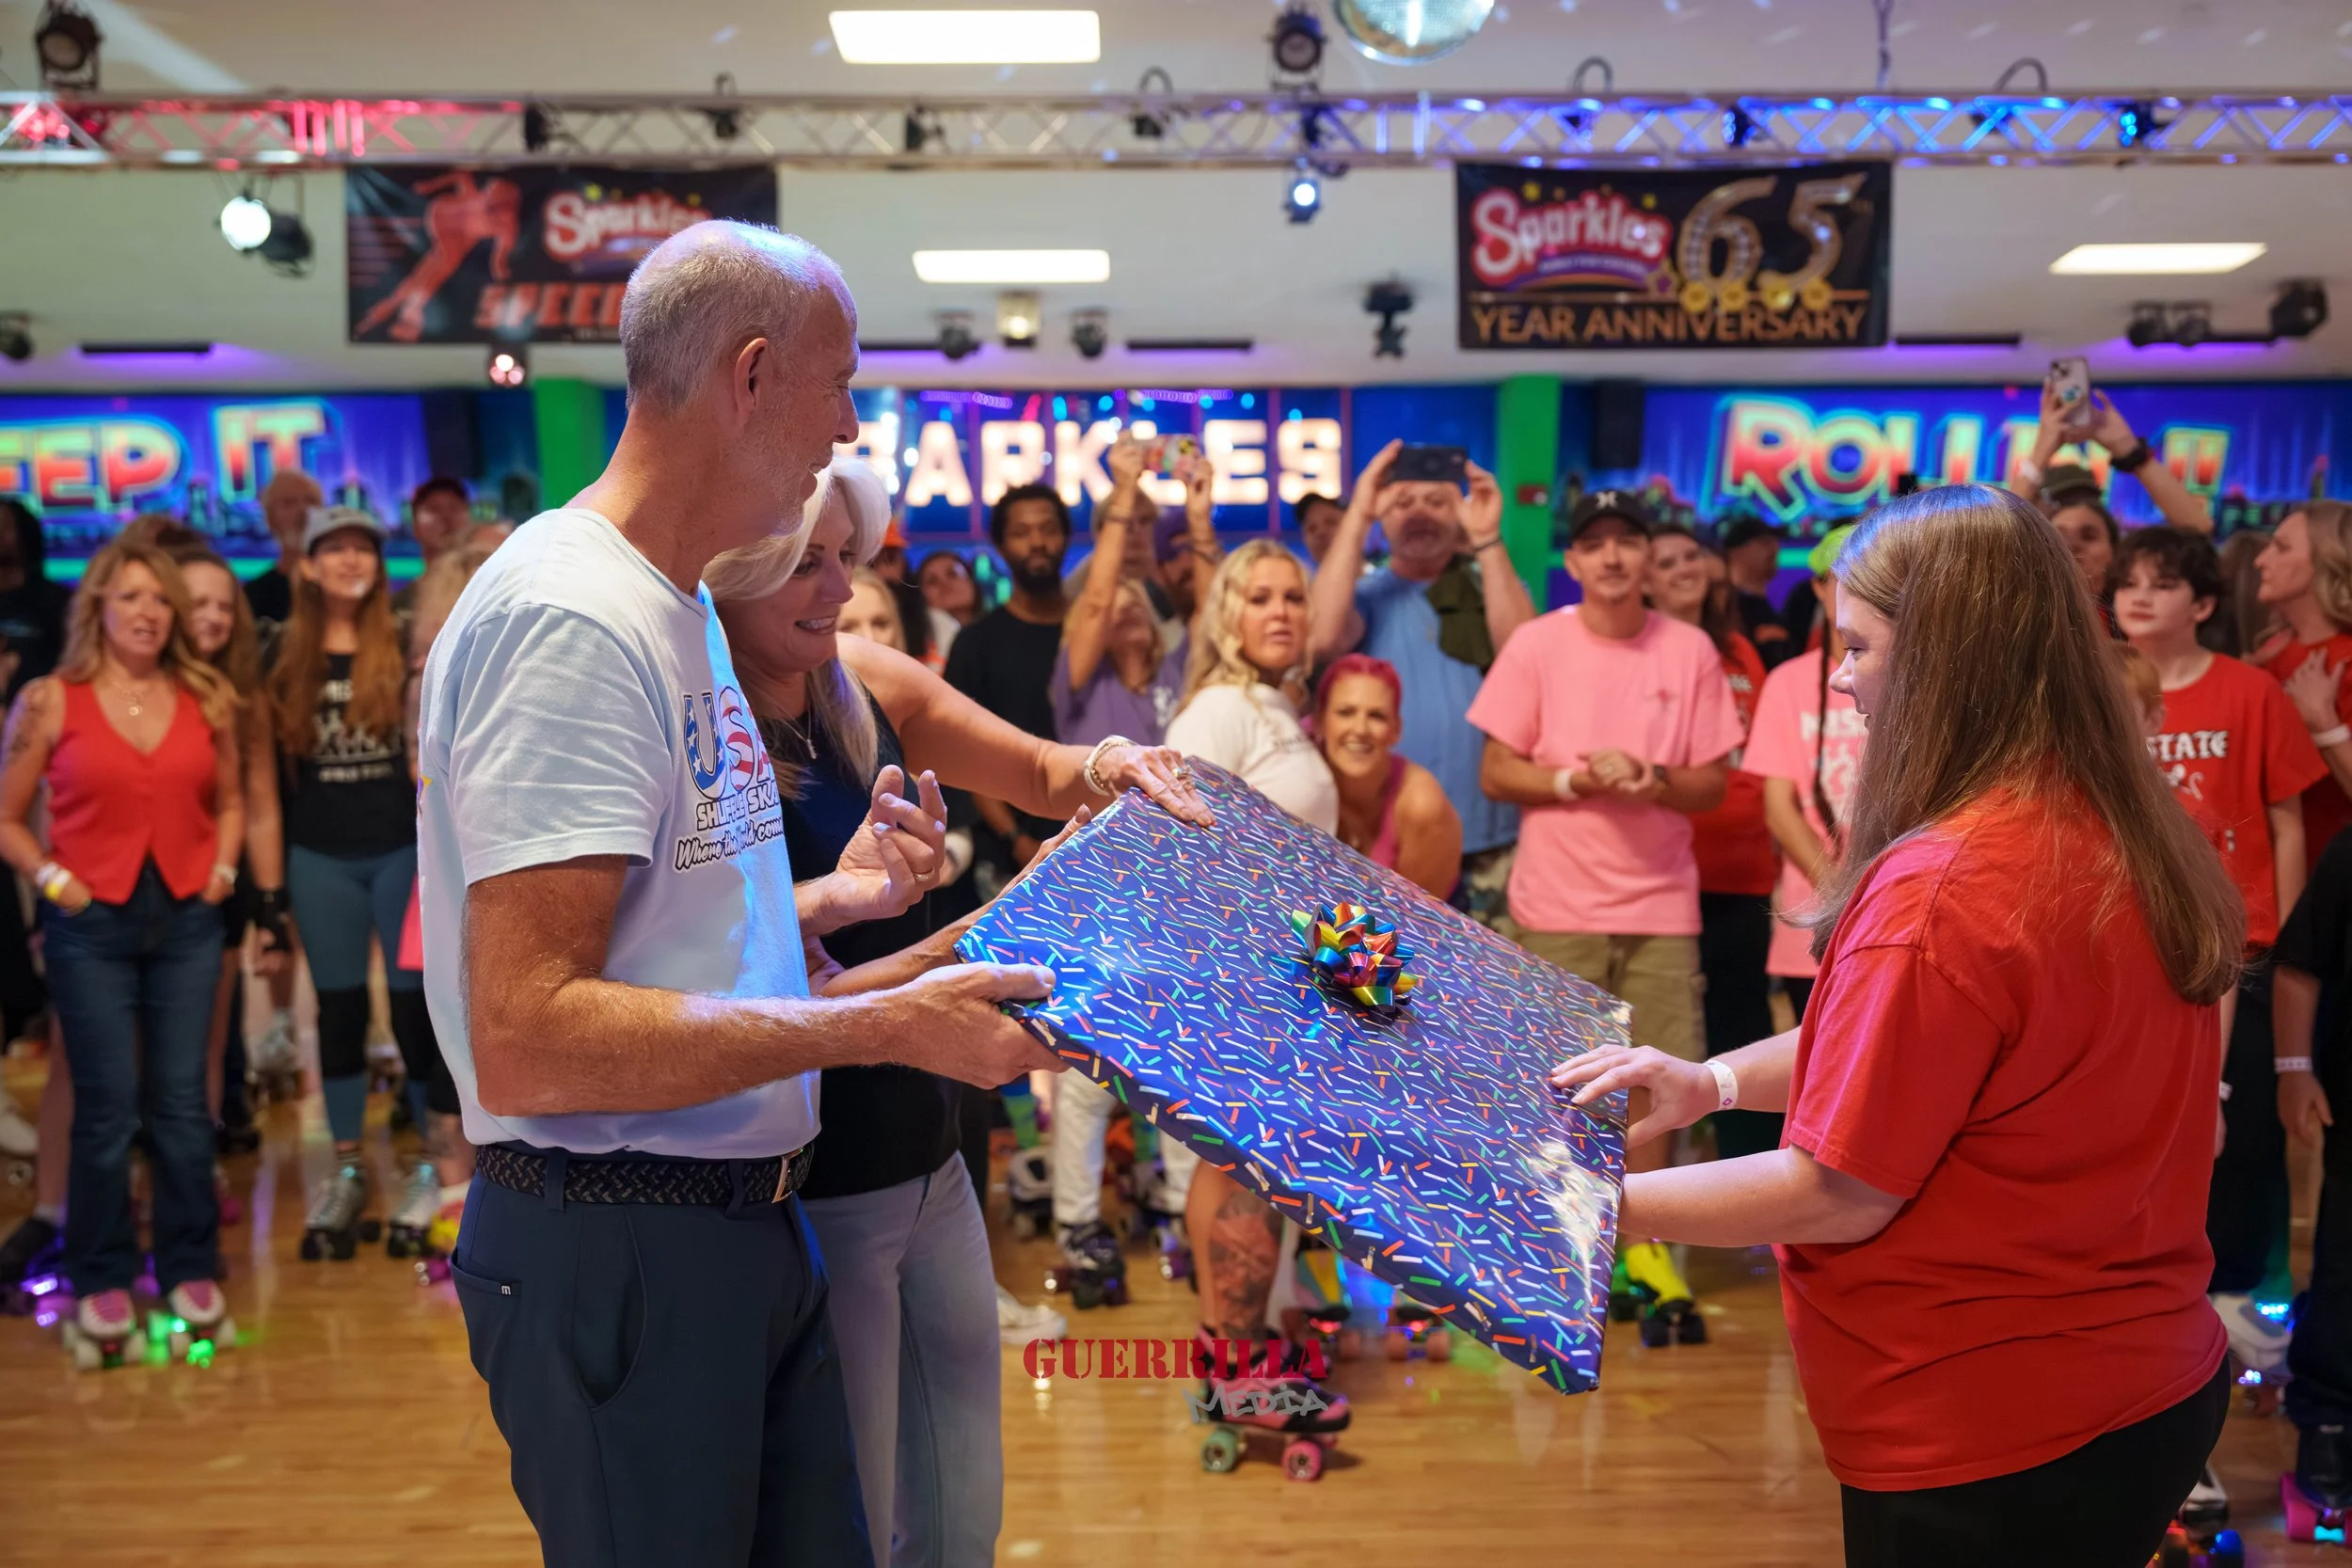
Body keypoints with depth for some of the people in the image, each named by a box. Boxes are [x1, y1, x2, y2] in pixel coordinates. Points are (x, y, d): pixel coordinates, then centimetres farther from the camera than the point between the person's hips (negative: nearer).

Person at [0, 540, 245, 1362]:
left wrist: (222, 870, 2)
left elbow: (228, 803, 16)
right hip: (91, 925, -2)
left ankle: (189, 1269, 19)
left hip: (186, 920, 2)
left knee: (181, 1102, 7)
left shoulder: (207, 699, 4)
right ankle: (102, 1280, 17)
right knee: (107, 1107, 2)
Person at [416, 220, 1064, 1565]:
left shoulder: (681, 610, 12)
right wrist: (885, 1026, -25)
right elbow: (528, 1041, -27)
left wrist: (830, 897, 7)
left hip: (746, 1228, 9)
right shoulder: (568, 619, -19)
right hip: (620, 1254, -9)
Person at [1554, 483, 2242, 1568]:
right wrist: (1717, 1082, 6)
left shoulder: (1941, 892, -27)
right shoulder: (2136, 840, 0)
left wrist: (1605, 1204, -11)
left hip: (1988, 1438, -8)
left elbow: (1838, 1193, -21)